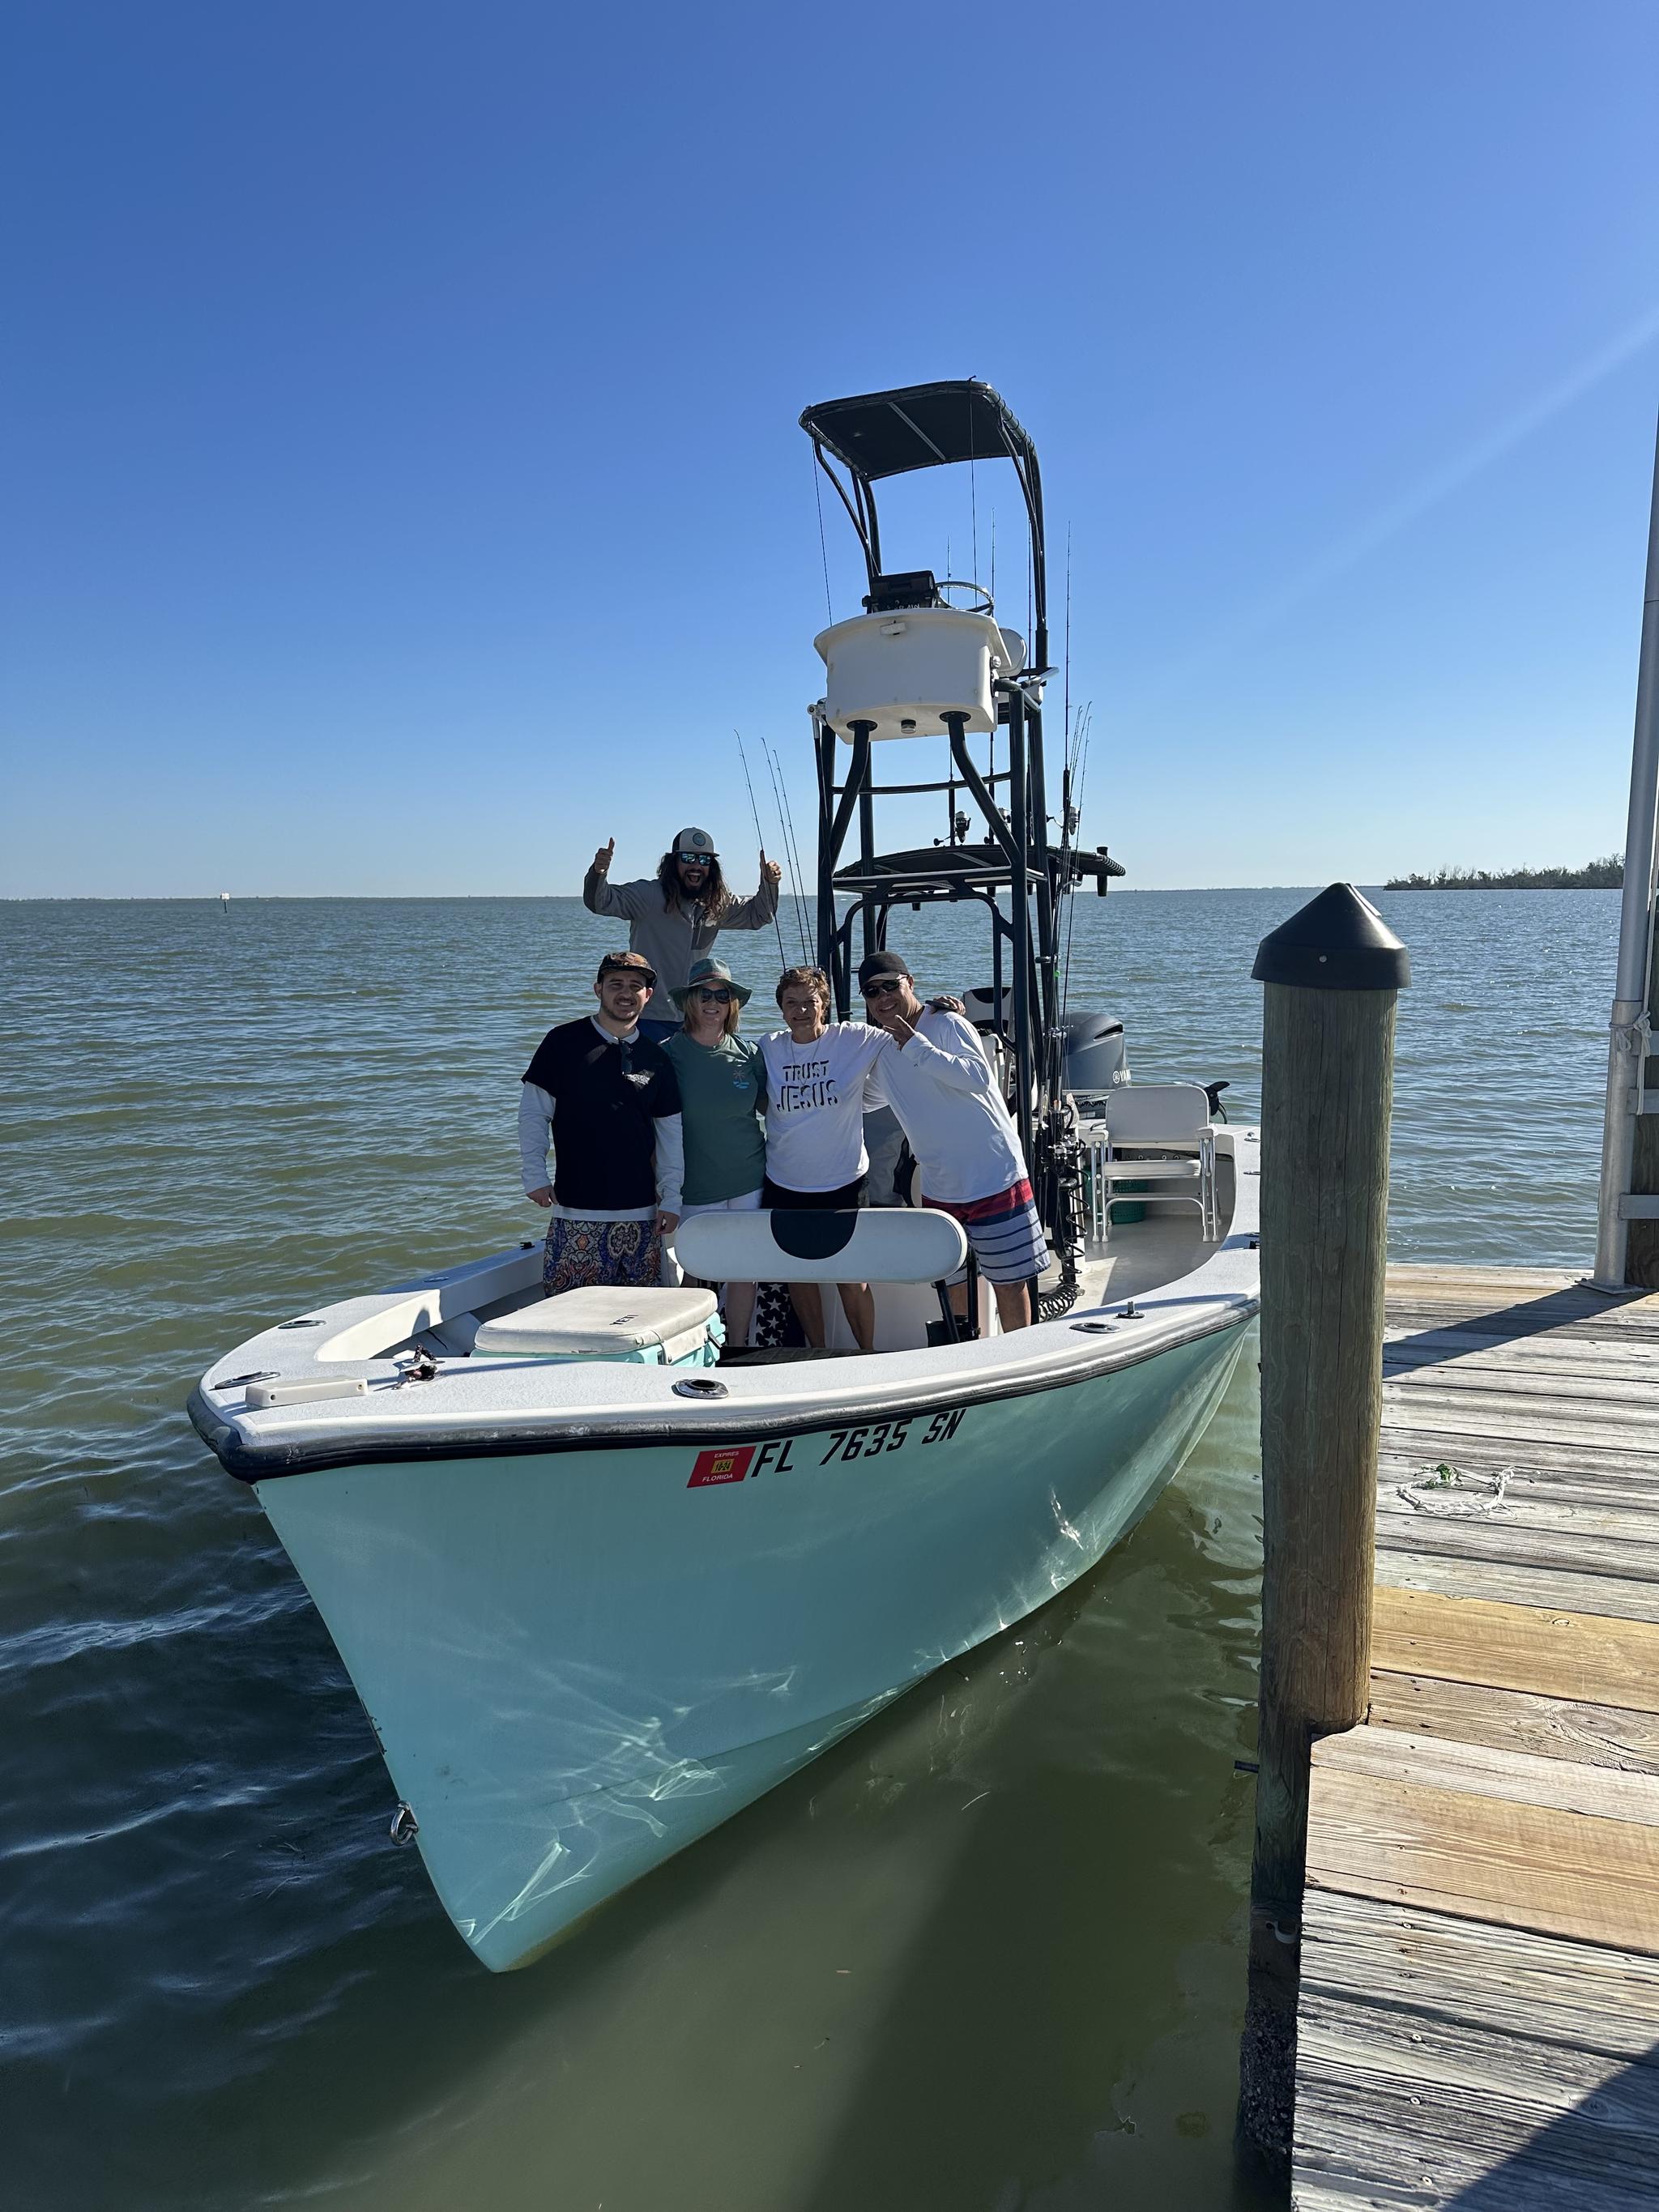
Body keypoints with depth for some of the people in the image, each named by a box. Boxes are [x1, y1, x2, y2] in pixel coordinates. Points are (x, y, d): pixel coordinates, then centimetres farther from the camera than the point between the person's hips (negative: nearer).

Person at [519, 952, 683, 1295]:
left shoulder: (655, 1059, 9)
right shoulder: (564, 1042, 1)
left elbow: (670, 1133, 12)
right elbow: (533, 1113, 3)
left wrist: (671, 1199, 7)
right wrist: (535, 1176, -5)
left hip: (640, 1211, 3)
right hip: (576, 1208, -3)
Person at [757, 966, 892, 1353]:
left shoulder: (856, 1040, -8)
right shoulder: (769, 1047, 1)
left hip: (842, 1182, -3)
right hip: (783, 1185, 3)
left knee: (851, 1279, 2)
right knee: (798, 1274, 12)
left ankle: (868, 1356, 20)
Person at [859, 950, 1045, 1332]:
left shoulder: (946, 1024, -11)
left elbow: (980, 1077, -27)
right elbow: (864, 1099, 28)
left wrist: (917, 1046, -27)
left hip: (995, 1181, -7)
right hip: (939, 1189, 7)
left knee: (1010, 1282, 2)